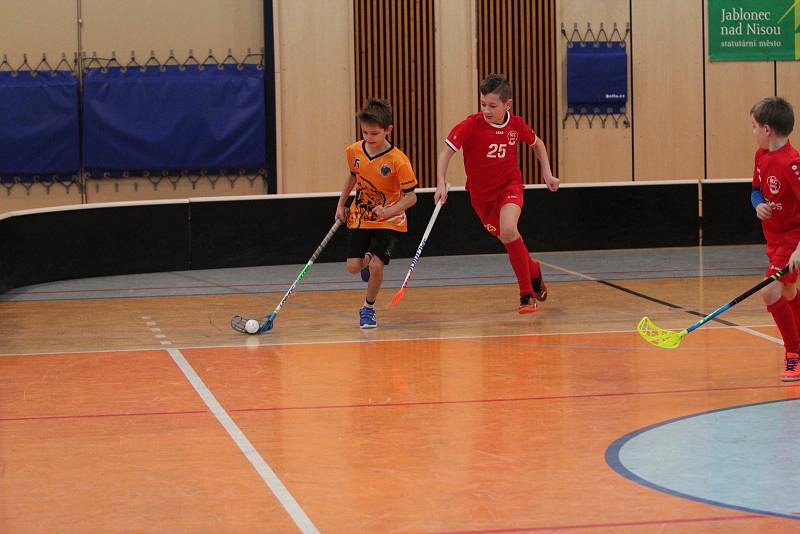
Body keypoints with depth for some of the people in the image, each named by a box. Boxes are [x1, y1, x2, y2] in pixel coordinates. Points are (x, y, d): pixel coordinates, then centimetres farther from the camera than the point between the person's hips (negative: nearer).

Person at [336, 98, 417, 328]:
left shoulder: (398, 160, -23)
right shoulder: (354, 151, -8)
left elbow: (411, 197, -20)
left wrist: (388, 211, -35)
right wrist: (341, 204, 14)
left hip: (389, 222, -4)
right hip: (360, 219, 4)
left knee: (376, 265, -19)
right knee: (353, 267, -1)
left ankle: (368, 308, 7)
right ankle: (367, 262, 38)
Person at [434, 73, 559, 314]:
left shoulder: (516, 124, -11)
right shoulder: (471, 125, -20)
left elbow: (537, 143, 10)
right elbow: (446, 152, -21)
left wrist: (547, 173, 3)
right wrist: (441, 184, -35)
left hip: (509, 185, -1)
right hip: (481, 193, 1)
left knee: (508, 230, -27)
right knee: (509, 239, 9)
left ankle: (527, 294, -18)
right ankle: (533, 270, 43)